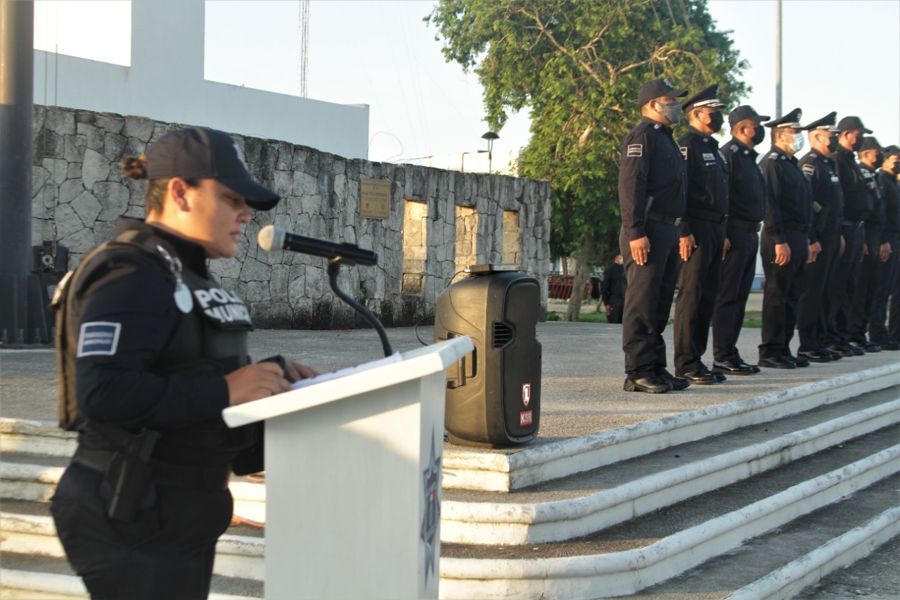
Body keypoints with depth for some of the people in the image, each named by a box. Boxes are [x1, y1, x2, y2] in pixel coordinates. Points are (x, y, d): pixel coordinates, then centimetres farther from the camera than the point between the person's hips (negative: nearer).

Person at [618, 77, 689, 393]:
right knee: (642, 305, -9)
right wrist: (636, 233, -24)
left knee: (660, 305, 12)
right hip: (647, 233, -10)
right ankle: (637, 373, -7)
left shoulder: (665, 139, 23)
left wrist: (677, 233, 19)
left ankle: (656, 368, 17)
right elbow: (630, 186, -18)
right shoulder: (642, 137, -9)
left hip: (667, 231, 10)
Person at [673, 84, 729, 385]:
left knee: (707, 297, 10)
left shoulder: (713, 147, 21)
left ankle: (697, 359, 16)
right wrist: (684, 232, -21)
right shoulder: (687, 144, -8)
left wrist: (723, 233, 20)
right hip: (696, 231, -9)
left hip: (715, 231, 9)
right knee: (691, 295, -8)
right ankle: (686, 364, -6)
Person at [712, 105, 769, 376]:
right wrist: (723, 235, -23)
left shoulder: (749, 157, 19)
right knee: (727, 297, -7)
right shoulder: (729, 153, -11)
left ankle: (730, 354, 16)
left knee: (739, 297, 11)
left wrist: (754, 232, 18)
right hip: (735, 235, -10)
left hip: (750, 234, 10)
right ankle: (722, 357, -5)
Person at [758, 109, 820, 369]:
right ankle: (770, 352, -2)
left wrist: (811, 239, 21)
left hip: (798, 238, 10)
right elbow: (770, 204, -19)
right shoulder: (772, 163, -10)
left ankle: (783, 349, 17)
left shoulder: (791, 163, 20)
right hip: (782, 240, -10)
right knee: (777, 296, -6)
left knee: (791, 297, 12)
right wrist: (779, 241, -23)